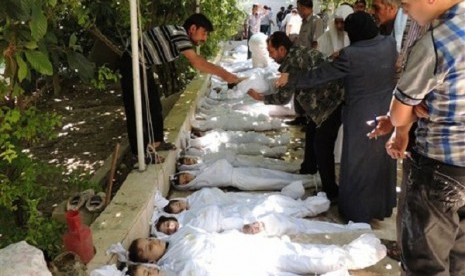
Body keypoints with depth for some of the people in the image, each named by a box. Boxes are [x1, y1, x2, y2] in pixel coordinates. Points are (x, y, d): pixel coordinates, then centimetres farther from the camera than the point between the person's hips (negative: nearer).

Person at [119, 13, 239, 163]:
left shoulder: (181, 36, 6)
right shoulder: (179, 33, -25)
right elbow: (197, 62, -33)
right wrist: (225, 75, -31)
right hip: (132, 64, -10)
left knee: (154, 104, 16)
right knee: (137, 109, -5)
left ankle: (156, 141, 28)